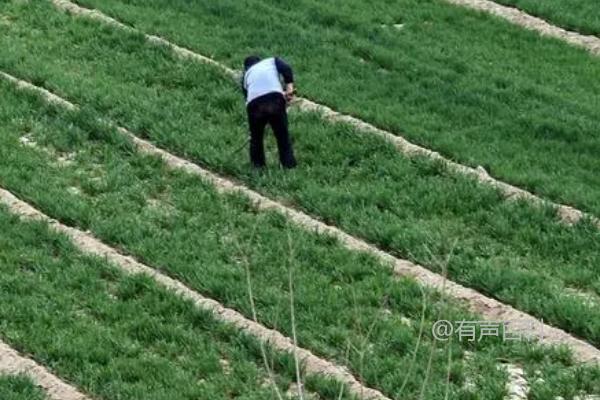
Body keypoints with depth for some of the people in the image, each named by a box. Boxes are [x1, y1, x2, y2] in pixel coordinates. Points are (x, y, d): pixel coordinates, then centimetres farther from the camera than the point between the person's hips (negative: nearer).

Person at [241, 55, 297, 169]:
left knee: (256, 138, 22)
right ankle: (289, 165, 13)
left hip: (254, 104, 1)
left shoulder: (246, 75, 33)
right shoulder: (272, 61, 28)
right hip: (275, 100, -1)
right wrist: (289, 87, 1)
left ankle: (258, 167, 27)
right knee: (283, 136, 12)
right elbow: (286, 69, 8)